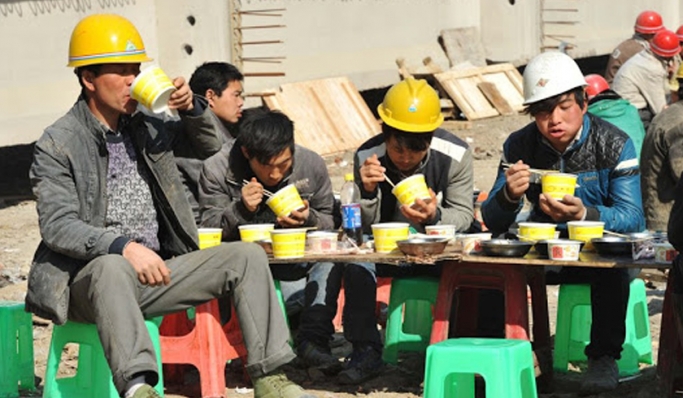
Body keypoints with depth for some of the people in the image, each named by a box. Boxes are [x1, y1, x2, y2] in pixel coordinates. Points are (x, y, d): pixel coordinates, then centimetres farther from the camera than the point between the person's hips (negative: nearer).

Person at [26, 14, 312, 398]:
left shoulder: (146, 128, 12)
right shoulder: (56, 146, -7)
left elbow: (211, 145, 27)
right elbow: (58, 227, -18)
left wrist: (191, 107, 5)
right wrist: (124, 248, -33)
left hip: (153, 272, 6)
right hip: (90, 278, -6)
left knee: (246, 256, -8)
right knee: (112, 268, -40)